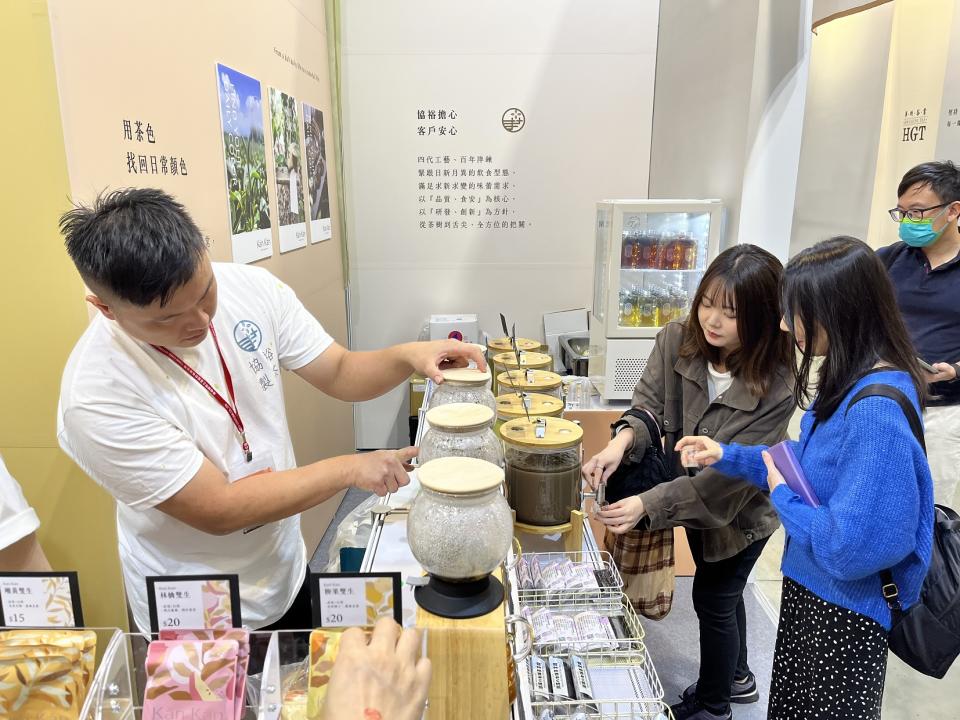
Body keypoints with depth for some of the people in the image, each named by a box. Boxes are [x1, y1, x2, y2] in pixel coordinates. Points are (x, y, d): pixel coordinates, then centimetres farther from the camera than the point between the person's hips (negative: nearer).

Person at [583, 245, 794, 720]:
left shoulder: (774, 389, -33)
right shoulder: (678, 340, -21)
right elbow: (650, 404, -15)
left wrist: (649, 504, -40)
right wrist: (623, 440, -37)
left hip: (739, 513, -5)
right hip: (693, 497, 5)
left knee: (713, 600, 14)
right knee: (723, 592, 27)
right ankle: (737, 677, 55)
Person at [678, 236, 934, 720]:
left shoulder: (876, 411, -32)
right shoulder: (853, 382, -2)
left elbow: (853, 546, -32)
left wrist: (783, 497, -16)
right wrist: (729, 457, 5)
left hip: (844, 611, -8)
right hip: (811, 587, 8)